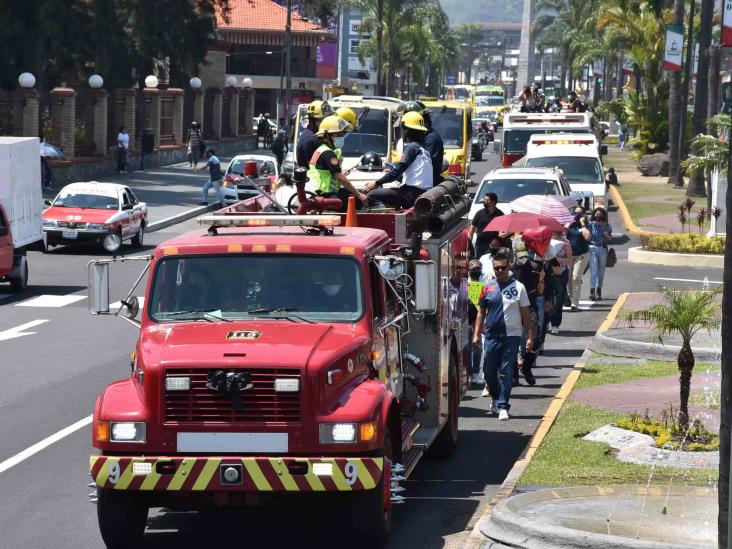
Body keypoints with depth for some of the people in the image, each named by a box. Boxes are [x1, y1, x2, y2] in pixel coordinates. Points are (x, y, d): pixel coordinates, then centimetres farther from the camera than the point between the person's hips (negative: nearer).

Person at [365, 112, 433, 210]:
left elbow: (397, 171, -11)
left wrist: (376, 183, -1)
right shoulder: (424, 149, 20)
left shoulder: (411, 147, -7)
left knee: (372, 195, -15)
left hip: (414, 193, -9)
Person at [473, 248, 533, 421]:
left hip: (511, 336, -3)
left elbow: (525, 314, 3)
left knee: (506, 373, -3)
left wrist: (530, 336, 0)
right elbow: (481, 312, 12)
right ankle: (496, 397, 33)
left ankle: (503, 406, 1)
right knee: (489, 372, 9)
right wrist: (476, 334, 5)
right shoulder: (488, 288, 7)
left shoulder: (518, 288, 1)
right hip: (491, 336, 3)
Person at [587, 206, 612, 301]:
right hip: (593, 248, -3)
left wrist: (607, 235, -6)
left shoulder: (607, 225, 9)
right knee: (593, 271, -11)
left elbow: (610, 238, 14)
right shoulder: (591, 224, 3)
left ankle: (599, 290, 23)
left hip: (603, 249, 3)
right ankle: (592, 291, -15)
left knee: (601, 271, 10)